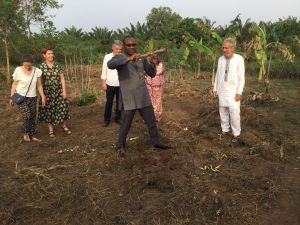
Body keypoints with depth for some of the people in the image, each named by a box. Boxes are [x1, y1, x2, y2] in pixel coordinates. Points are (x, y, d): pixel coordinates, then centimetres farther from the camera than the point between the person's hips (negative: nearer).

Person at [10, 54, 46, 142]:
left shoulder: (37, 71, -7)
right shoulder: (18, 70, -11)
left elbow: (39, 85, 1)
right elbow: (14, 84, -2)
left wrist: (43, 97, -2)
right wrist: (11, 97, -1)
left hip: (32, 97, 3)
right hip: (20, 97, -3)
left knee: (33, 116, 5)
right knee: (27, 115, -15)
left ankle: (32, 135, 19)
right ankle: (26, 133, 8)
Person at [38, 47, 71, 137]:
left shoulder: (57, 65, 2)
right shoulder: (41, 67, -4)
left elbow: (62, 78, 2)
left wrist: (64, 91, -3)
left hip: (58, 91, 2)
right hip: (47, 92, -2)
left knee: (62, 108, 4)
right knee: (48, 110, 6)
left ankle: (64, 127, 22)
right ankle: (51, 129, 20)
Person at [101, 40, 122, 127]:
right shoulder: (107, 57, -2)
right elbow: (104, 70, 2)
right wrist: (103, 83, -2)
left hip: (120, 85, 0)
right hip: (110, 84, 0)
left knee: (119, 102, 12)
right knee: (109, 102, 8)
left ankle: (118, 118, 27)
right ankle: (106, 119, 21)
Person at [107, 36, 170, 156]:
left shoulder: (142, 58, 9)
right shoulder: (119, 58, -6)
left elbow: (152, 74, 7)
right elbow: (110, 64, -29)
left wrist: (153, 63, -13)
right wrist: (128, 58, -39)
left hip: (143, 98, 5)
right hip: (129, 99, -5)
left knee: (151, 121, 13)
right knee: (126, 125, 1)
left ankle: (156, 142, 31)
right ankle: (120, 146, 22)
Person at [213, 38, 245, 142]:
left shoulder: (239, 59, -12)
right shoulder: (220, 59, 2)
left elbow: (241, 77, -12)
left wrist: (239, 92, -16)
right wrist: (215, 89, 8)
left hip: (233, 91, -4)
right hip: (222, 90, 5)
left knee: (234, 112, -5)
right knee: (223, 111, 10)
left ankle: (236, 133, 10)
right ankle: (225, 130, 26)